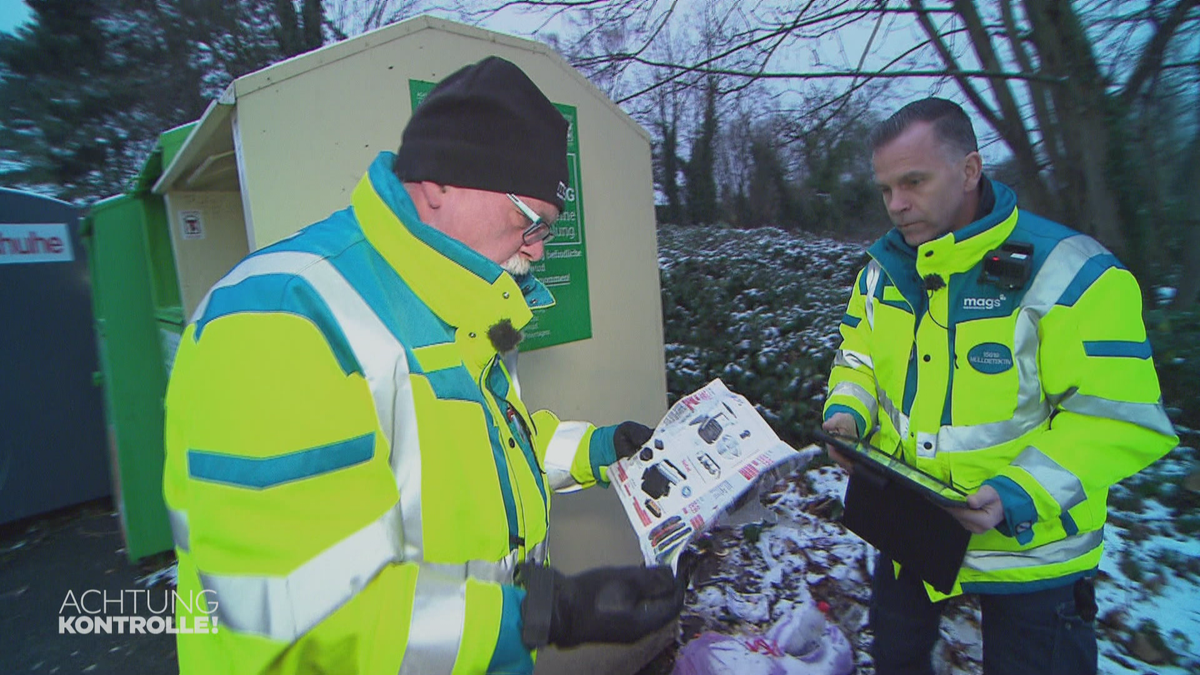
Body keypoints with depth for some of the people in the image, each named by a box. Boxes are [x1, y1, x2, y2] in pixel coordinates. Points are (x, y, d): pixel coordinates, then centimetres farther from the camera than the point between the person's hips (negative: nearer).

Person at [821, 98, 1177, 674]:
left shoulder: (1071, 274, -21)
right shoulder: (884, 266, -4)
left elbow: (1121, 418, -20)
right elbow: (858, 356, 9)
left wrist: (1022, 494, -31)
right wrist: (848, 413, -10)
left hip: (1027, 548, -4)